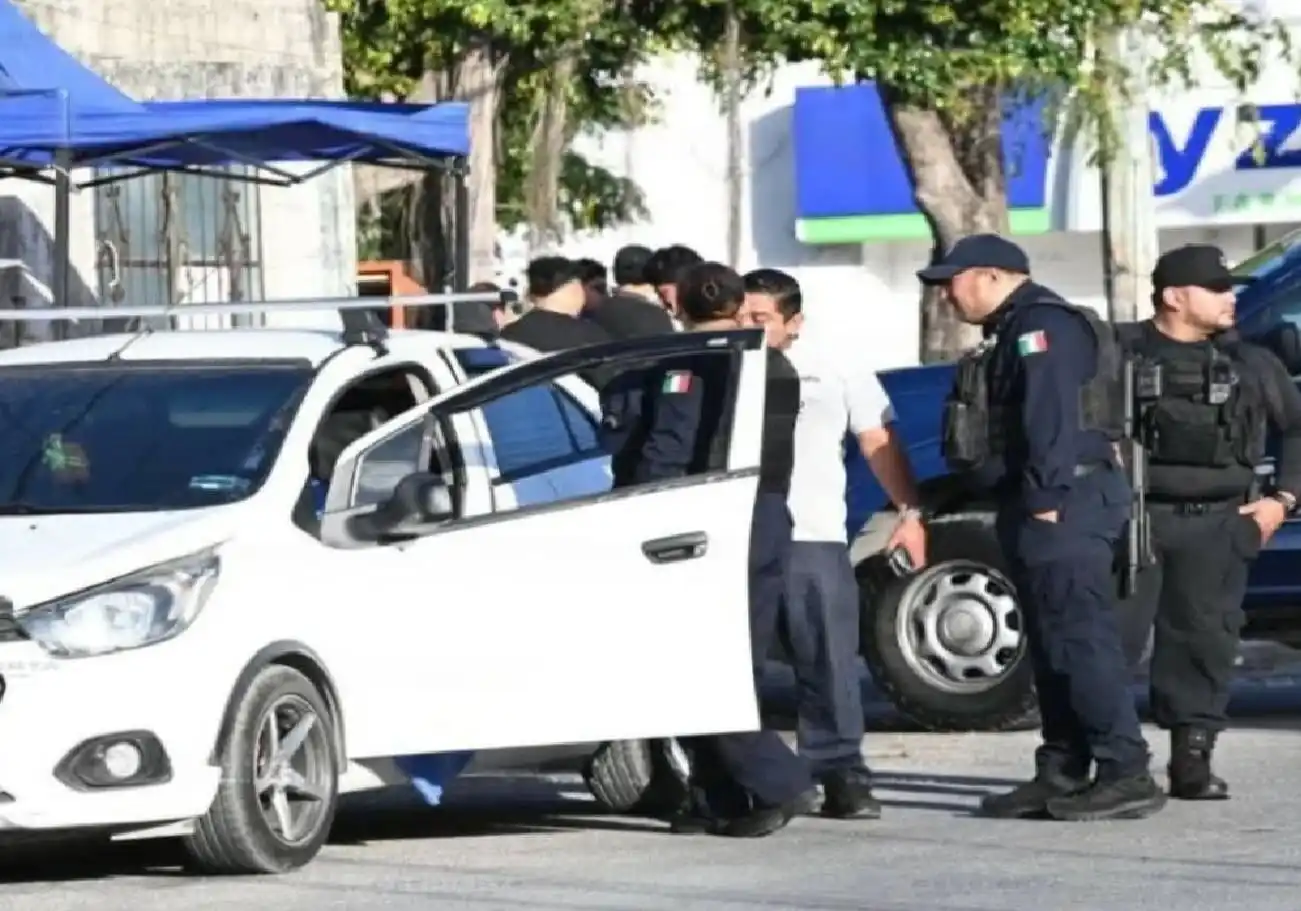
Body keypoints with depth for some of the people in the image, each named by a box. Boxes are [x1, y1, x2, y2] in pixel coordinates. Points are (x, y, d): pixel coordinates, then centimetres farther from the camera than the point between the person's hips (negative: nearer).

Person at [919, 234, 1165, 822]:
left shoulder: (1042, 326, -12)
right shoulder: (1014, 331, 22)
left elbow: (1051, 416, -23)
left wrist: (1045, 497, -26)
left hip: (1062, 509, -11)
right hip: (1043, 511, 11)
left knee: (1081, 640, -13)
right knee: (1052, 645, 12)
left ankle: (1126, 773, -14)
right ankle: (1062, 775, 15)